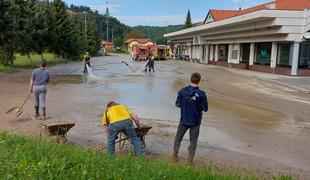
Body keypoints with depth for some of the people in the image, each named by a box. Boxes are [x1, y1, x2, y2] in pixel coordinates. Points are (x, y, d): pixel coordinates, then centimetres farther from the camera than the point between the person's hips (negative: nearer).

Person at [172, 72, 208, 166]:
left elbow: (177, 104, -2)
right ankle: (190, 160, 17)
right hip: (196, 121, -1)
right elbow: (205, 108, -10)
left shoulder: (182, 91, -10)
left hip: (184, 120, 2)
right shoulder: (201, 94, -16)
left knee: (178, 138, 21)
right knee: (193, 141, 13)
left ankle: (174, 156, 30)